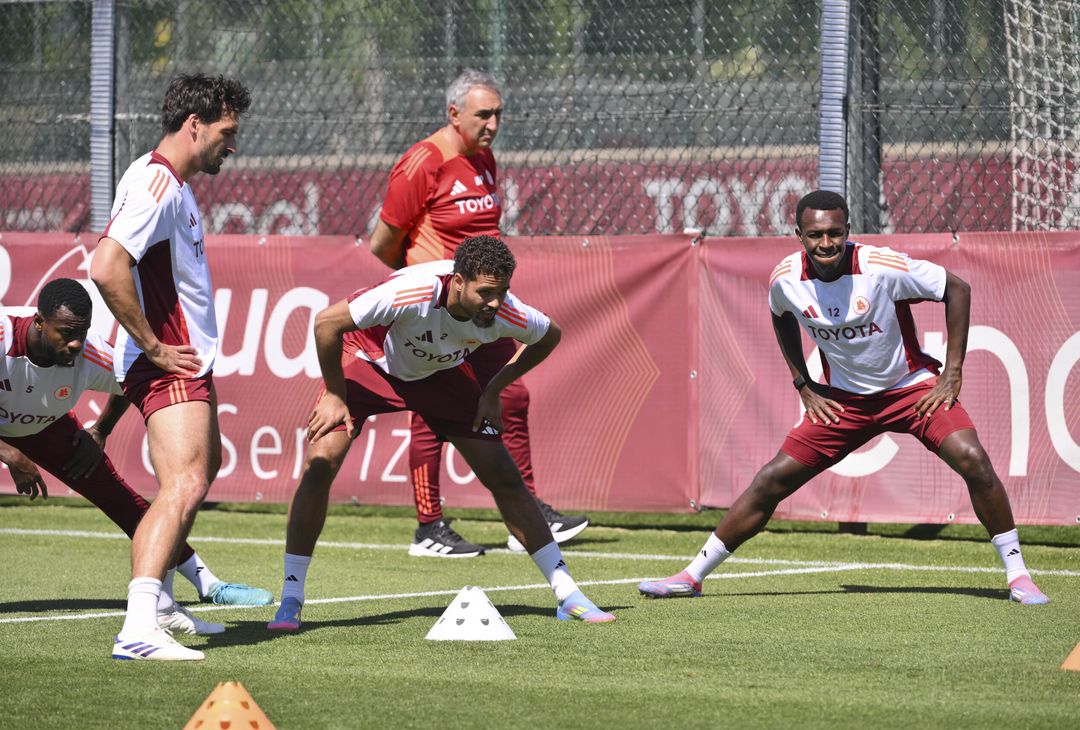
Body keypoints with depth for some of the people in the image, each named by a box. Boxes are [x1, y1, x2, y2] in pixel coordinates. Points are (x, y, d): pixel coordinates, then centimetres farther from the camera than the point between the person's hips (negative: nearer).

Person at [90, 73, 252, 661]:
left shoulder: (172, 185, 15)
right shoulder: (156, 185, -18)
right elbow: (106, 269, -31)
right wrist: (153, 345, -23)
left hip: (187, 360, 11)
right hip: (170, 367, -11)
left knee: (202, 470, 29)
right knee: (183, 487, -23)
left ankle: (159, 600, 40)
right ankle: (138, 629, -36)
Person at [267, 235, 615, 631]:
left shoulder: (504, 313, -28)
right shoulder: (412, 292, -41)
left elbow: (550, 335, -3)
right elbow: (327, 322, -31)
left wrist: (494, 389, -4)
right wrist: (335, 395, -22)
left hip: (444, 370, 3)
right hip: (370, 359, -3)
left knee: (505, 478, -4)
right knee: (321, 463, -21)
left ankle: (568, 597, 6)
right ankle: (290, 602, -11)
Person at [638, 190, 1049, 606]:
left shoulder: (883, 267, -25)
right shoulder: (786, 279, -13)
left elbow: (957, 289, -13)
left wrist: (952, 372, -14)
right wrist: (804, 385, 8)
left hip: (912, 387, -3)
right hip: (843, 398, 3)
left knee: (972, 459, -24)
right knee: (773, 480, -3)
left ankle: (1017, 576, -11)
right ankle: (693, 576, 9)